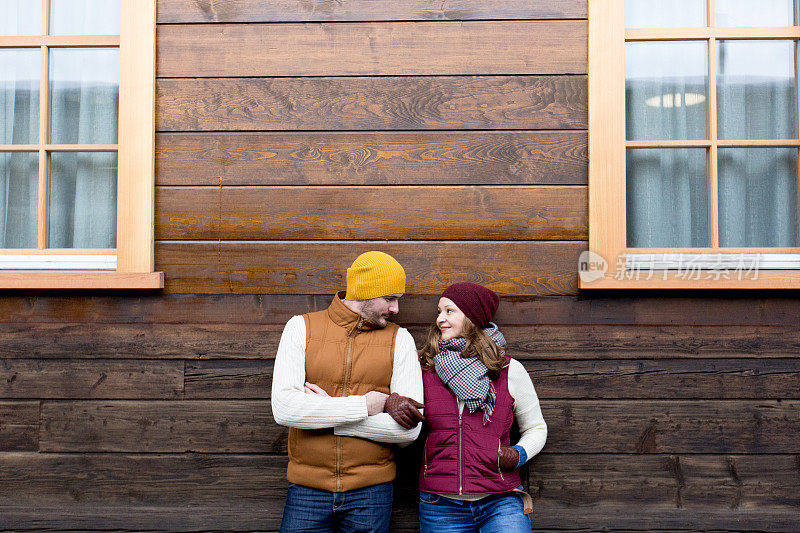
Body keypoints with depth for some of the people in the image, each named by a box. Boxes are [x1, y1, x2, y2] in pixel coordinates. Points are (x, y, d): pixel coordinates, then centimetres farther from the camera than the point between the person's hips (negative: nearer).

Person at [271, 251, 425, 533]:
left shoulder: (399, 339, 0)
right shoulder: (302, 327, -1)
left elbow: (409, 429, -10)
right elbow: (284, 408, -15)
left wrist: (326, 416, -13)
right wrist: (366, 404, -16)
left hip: (370, 492, 1)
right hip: (307, 490, 0)